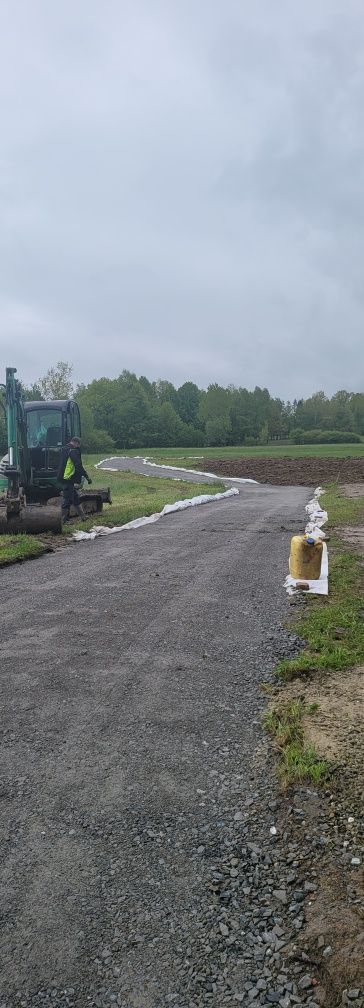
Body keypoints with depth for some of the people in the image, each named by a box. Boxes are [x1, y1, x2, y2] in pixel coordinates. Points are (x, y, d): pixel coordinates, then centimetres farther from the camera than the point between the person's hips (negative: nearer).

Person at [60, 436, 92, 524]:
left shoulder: (68, 450, 17)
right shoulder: (73, 451, -13)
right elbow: (78, 466, -20)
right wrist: (87, 477, -18)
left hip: (67, 479, 10)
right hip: (68, 479, -10)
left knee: (75, 499, 17)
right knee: (67, 500, -5)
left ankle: (82, 516, 25)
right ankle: (64, 520, 0)